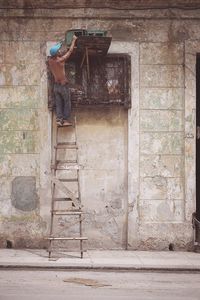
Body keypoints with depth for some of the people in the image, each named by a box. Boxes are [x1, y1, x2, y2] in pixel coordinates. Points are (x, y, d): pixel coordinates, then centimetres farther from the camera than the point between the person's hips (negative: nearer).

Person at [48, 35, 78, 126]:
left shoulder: (49, 60, -5)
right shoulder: (61, 60, -20)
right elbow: (70, 51, -9)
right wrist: (74, 40, 2)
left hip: (56, 85, 5)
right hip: (64, 85, -5)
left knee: (58, 104, 8)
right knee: (67, 103, 6)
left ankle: (59, 119, -2)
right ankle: (65, 120, 3)